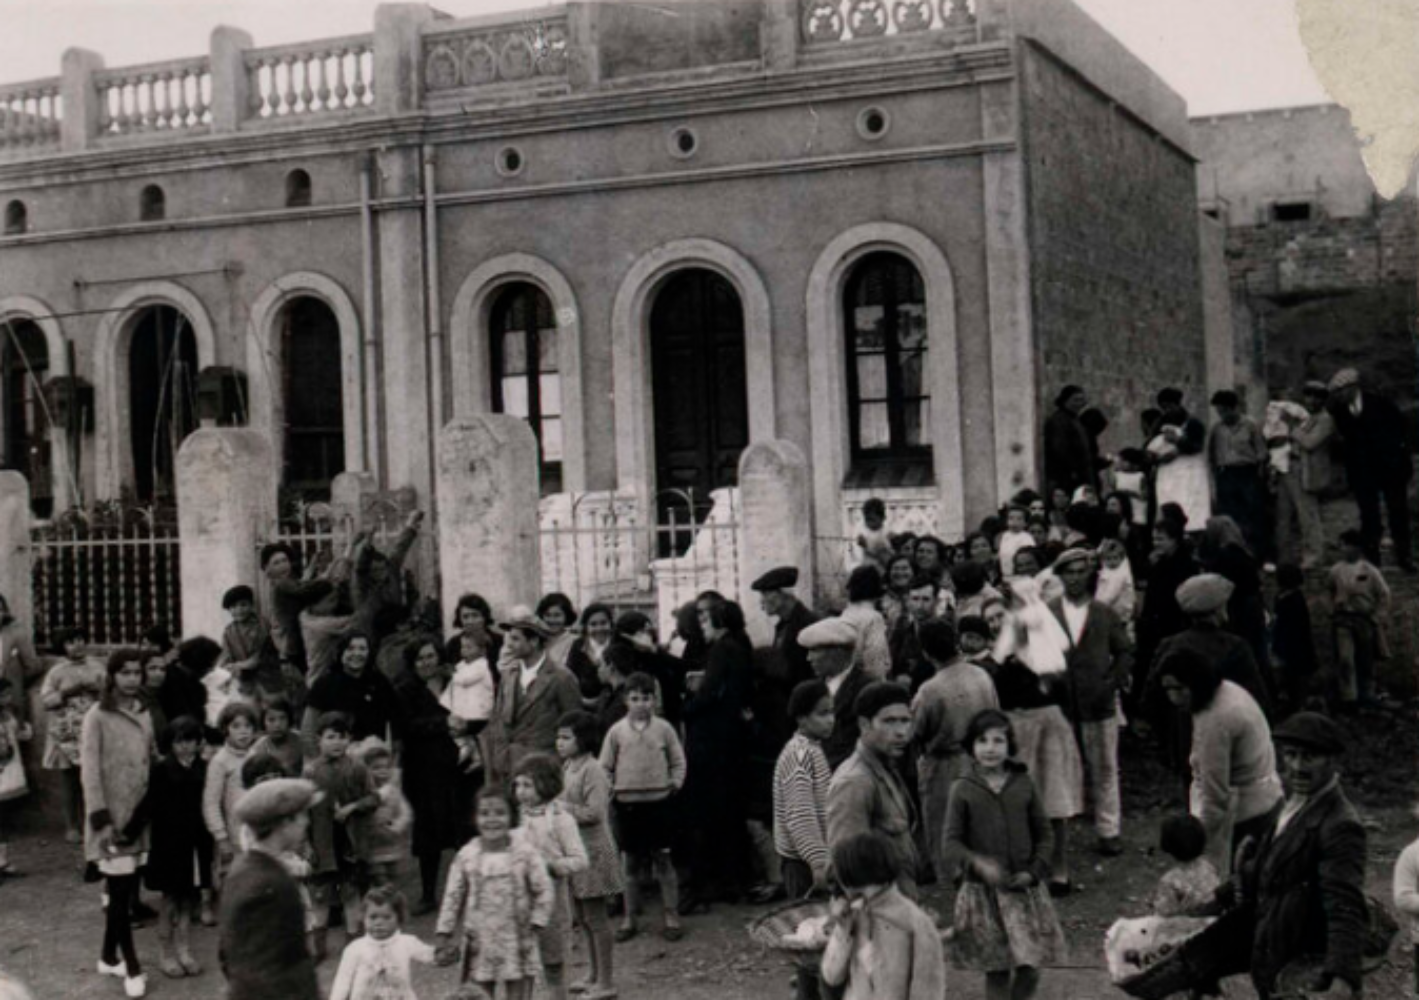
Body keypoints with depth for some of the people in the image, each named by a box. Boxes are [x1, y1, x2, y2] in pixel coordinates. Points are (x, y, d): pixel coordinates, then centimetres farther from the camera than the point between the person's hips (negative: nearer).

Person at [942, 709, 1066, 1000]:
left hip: (1024, 890, 2)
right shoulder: (963, 790, -3)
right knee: (996, 972, 3)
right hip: (983, 891, -2)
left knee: (1030, 969, 0)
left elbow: (1043, 834, 9)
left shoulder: (1024, 785, 2)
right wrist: (978, 863, -23)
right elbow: (951, 844, -5)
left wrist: (1033, 871, -6)